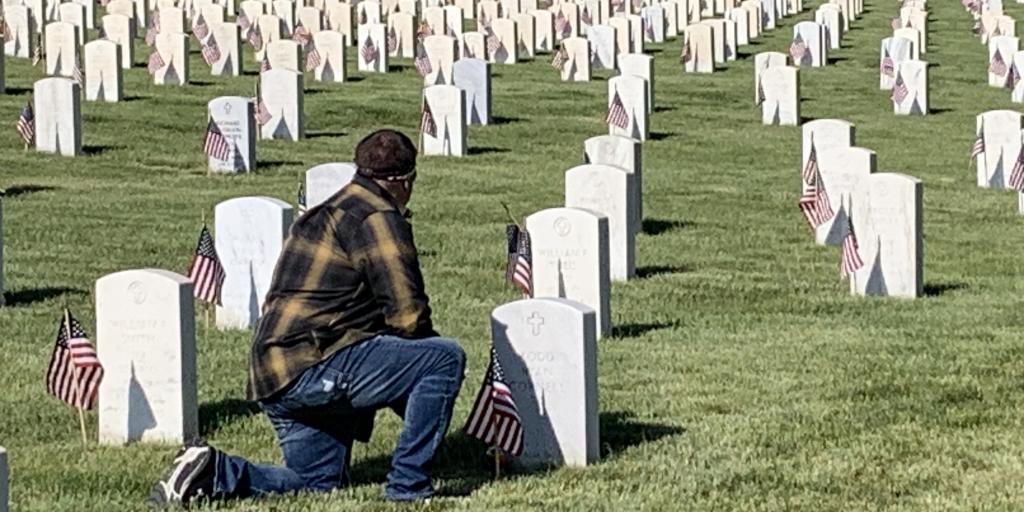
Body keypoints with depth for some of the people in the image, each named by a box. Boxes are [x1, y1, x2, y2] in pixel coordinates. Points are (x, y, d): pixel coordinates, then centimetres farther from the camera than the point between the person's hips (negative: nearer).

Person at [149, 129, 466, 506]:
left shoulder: (321, 215, 24)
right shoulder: (380, 219, -6)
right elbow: (408, 316, -12)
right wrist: (430, 351, 9)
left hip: (273, 374, 10)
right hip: (315, 366, -10)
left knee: (319, 484, 20)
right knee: (446, 358, -9)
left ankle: (212, 471, 3)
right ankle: (407, 485, -7)